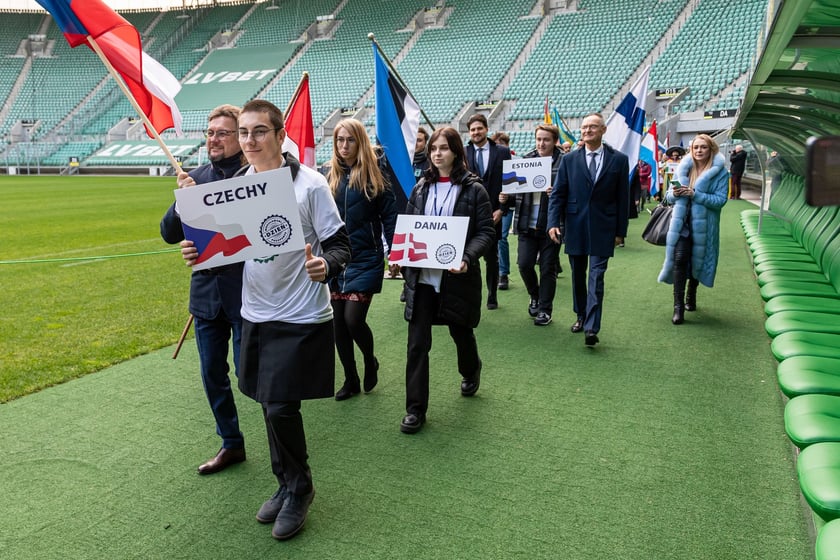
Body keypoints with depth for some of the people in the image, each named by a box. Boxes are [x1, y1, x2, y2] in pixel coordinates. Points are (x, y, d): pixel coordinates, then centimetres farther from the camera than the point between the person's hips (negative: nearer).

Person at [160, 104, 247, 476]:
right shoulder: (194, 178, 6)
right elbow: (169, 234, 5)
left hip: (246, 294, -6)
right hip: (206, 292, 6)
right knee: (212, 374, 15)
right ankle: (231, 444, 34)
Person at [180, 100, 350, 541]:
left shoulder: (309, 184, -12)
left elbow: (341, 244, -11)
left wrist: (325, 265, -33)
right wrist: (200, 252, -7)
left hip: (301, 317, -6)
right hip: (255, 314, 6)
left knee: (281, 407, -5)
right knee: (271, 405, 14)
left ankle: (298, 489, 21)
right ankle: (287, 485, 35)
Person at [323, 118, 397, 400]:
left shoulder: (374, 175, -2)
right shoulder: (329, 176, 6)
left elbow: (390, 216, -3)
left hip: (366, 260, -4)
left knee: (353, 319, -11)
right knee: (338, 322, 8)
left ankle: (370, 362, 21)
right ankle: (350, 380, 25)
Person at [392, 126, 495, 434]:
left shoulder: (473, 189, -3)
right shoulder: (421, 187, 8)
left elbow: (486, 232, -6)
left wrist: (467, 258, -23)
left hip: (456, 275, -2)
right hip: (421, 277, 3)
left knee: (461, 331, 18)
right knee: (417, 343, 0)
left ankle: (470, 372, 51)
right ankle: (415, 409, 10)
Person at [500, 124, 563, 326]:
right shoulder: (526, 159, 7)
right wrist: (506, 198, -5)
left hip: (550, 224, -3)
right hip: (527, 223, 4)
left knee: (548, 268, 5)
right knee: (524, 264, 3)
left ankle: (545, 309, 20)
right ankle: (535, 296, 31)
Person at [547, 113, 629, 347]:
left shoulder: (619, 160, 1)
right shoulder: (569, 160, 3)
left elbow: (623, 198, 2)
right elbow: (557, 194, 2)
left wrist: (621, 231, 1)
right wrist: (553, 222, -11)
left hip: (602, 228, -2)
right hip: (575, 227, 2)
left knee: (596, 277, -7)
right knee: (578, 276, 13)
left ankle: (591, 328, -8)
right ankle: (581, 316, 30)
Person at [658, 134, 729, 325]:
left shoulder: (720, 172, -4)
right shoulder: (684, 168, 6)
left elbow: (721, 200, -12)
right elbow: (669, 195, 9)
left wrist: (695, 194, -22)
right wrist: (674, 193, -15)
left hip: (703, 225, -1)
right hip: (682, 222, 1)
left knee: (697, 261, 14)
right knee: (679, 259, -15)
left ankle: (691, 296, 38)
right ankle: (678, 306, -13)